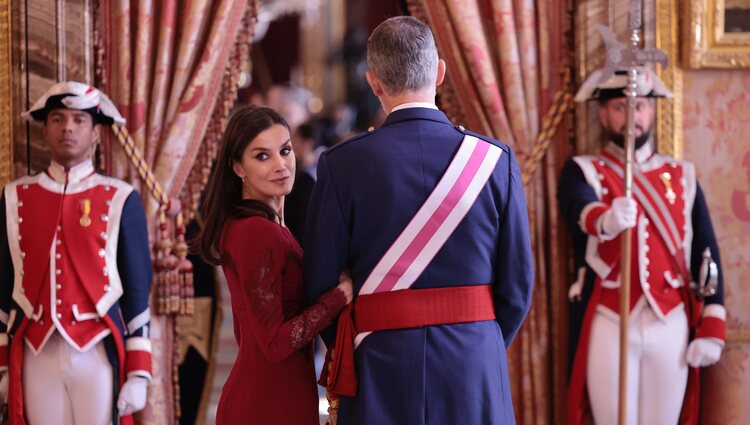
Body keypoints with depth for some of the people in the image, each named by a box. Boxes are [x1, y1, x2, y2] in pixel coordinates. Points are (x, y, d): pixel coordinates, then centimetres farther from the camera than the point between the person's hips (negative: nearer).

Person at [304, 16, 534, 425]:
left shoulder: (342, 164, -6)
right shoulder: (495, 161, -2)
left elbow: (319, 281, -1)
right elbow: (517, 285, 1)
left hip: (380, 374, -1)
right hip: (475, 371, 1)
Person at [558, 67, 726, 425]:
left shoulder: (682, 176, 10)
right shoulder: (583, 171, 1)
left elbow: (707, 256, 9)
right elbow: (578, 209, -23)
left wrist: (711, 328, 2)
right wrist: (606, 219, -47)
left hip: (670, 325, 3)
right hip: (609, 325, -2)